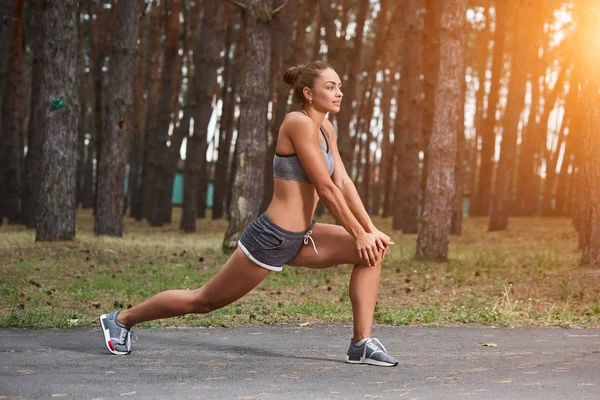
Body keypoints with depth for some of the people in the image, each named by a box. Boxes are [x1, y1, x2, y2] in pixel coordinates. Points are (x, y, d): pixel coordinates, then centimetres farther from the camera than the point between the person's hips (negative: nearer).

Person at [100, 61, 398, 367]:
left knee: (373, 250, -2)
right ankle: (122, 319, 23)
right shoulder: (299, 123, -19)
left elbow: (344, 183, 6)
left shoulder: (326, 130, 8)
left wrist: (370, 229, -3)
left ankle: (362, 344, 0)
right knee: (204, 300, 4)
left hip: (300, 237, 9)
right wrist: (360, 234, -16)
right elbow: (325, 188, -21)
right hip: (271, 237, -9)